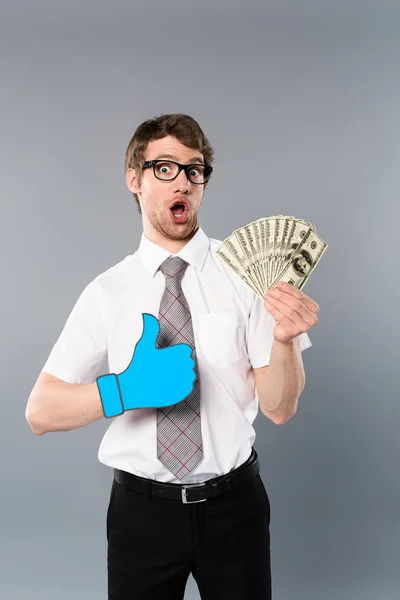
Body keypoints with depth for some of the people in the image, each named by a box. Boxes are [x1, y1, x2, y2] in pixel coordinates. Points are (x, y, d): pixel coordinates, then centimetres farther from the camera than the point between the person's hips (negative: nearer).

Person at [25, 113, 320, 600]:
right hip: (141, 506, 0)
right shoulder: (107, 292, -5)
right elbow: (40, 412, -8)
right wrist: (126, 389, -24)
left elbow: (279, 409, -8)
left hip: (233, 504, 0)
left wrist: (284, 339, -28)